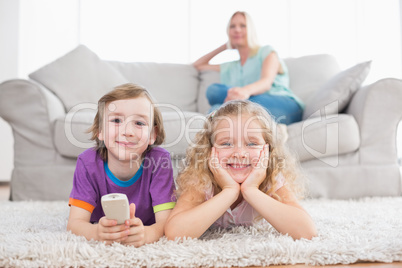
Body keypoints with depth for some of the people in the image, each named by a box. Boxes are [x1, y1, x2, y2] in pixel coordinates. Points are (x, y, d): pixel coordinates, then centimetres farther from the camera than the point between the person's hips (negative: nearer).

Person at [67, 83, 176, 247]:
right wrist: (97, 232, -57)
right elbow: (74, 223, -32)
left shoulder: (159, 161, -32)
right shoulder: (88, 162, -27)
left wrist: (146, 233, -60)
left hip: (146, 227, 0)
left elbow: (166, 222, -34)